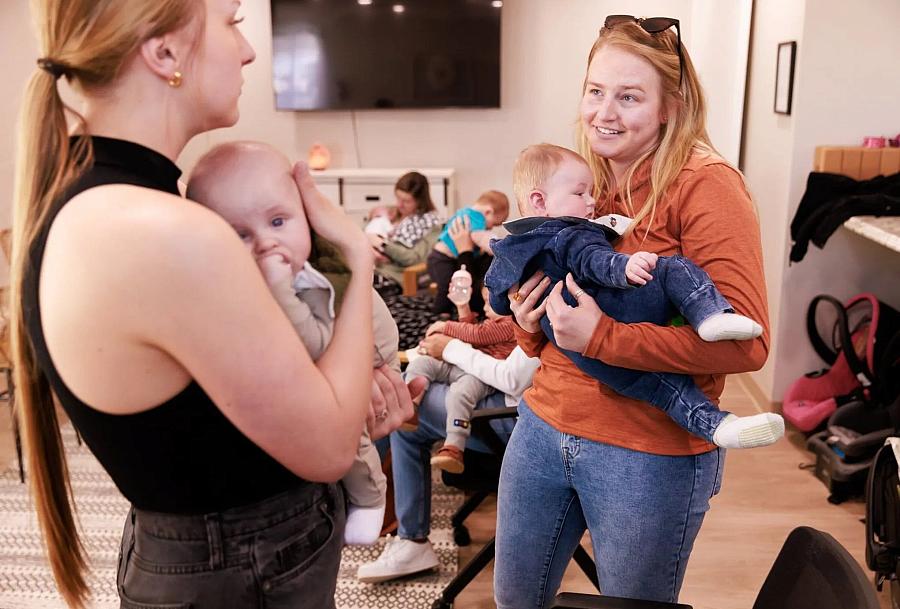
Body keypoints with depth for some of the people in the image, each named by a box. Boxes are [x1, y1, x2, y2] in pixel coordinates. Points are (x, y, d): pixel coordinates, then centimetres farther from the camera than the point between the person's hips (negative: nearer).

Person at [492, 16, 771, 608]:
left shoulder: (704, 185, -14)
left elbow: (747, 343, -22)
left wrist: (603, 337, -25)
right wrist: (530, 324, -6)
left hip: (651, 453, -6)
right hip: (545, 422, 6)